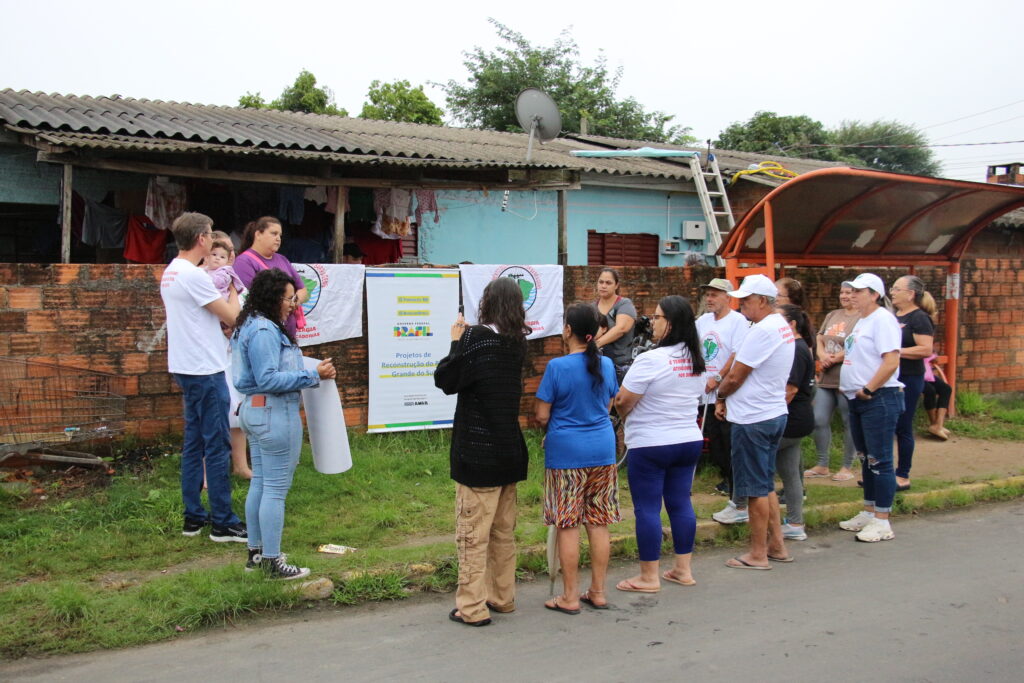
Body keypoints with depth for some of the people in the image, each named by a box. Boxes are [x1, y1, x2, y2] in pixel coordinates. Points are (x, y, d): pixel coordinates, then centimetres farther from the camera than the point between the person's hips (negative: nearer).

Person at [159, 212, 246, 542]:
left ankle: (193, 516, 22)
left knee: (194, 442, 15)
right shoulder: (193, 275, -18)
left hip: (187, 367, 10)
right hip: (205, 370, -10)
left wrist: (222, 292, 6)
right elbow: (232, 317, -13)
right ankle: (223, 523, 2)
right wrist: (233, 292, 4)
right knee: (217, 445, -4)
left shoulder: (170, 272, 13)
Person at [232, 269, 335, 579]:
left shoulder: (252, 326, 13)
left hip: (255, 410, 11)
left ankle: (256, 552, 28)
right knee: (276, 488, -3)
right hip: (274, 413, -11)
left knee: (260, 483, 18)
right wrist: (313, 376, -22)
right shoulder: (264, 330, -19)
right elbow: (269, 379, -24)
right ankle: (272, 562, 5)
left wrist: (311, 371, 9)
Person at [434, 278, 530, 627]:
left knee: (473, 533, 1)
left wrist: (456, 342, 2)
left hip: (478, 454, -7)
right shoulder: (517, 343, 3)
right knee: (504, 531, 17)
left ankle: (472, 608, 6)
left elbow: (444, 380, -10)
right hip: (510, 452, 7)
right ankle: (502, 597, 29)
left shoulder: (477, 339, -17)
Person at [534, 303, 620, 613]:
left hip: (566, 452, -5)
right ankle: (598, 592, 19)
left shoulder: (557, 367, -13)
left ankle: (570, 597, 9)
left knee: (567, 525, 3)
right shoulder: (606, 364, 3)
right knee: (599, 523, 11)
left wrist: (550, 430, 12)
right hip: (603, 449, 5)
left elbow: (542, 416, -9)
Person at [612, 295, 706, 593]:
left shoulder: (651, 360, -19)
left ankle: (649, 577, 8)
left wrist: (627, 413, 5)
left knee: (647, 508, 1)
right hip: (689, 440, 8)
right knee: (680, 503, 14)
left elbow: (622, 403, -16)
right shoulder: (696, 360, 6)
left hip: (650, 445, -7)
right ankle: (683, 569, 21)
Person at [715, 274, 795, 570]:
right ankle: (776, 545, 26)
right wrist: (728, 398, 7)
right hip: (774, 413, 10)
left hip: (753, 420, -10)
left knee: (756, 488, 0)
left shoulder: (762, 330, -21)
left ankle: (758, 554, 10)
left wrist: (720, 395, 0)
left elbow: (735, 377, -18)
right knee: (766, 484, 19)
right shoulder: (783, 326, 11)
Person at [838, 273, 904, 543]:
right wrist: (850, 386, 11)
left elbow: (891, 361, -22)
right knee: (866, 459, 16)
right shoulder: (862, 321, 17)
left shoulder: (882, 319, -13)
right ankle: (869, 512, 26)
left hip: (878, 399, -10)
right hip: (859, 399, 10)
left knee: (879, 460, -5)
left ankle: (882, 522, 2)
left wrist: (868, 389, -18)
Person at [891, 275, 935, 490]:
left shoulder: (919, 318, -12)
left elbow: (926, 350, -22)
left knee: (902, 428, 0)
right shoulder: (892, 316, 13)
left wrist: (896, 351, -21)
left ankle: (903, 477, 10)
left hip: (908, 380, -8)